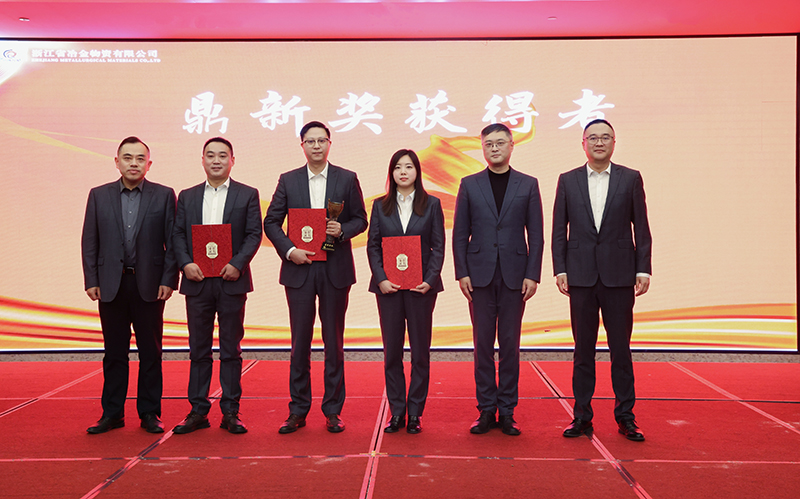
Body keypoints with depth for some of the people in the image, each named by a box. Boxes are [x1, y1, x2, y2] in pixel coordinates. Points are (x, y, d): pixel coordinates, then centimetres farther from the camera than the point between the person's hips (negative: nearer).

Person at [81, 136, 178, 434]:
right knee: (114, 353, 9)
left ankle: (149, 413, 15)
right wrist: (91, 281, 0)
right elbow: (89, 242, 7)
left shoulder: (164, 196, 2)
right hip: (111, 285, 2)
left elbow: (173, 242, 0)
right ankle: (112, 413, 18)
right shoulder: (99, 196, 8)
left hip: (149, 285, -1)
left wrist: (168, 280, -7)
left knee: (150, 353, 5)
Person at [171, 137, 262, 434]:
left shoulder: (247, 195, 5)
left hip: (231, 280, -2)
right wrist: (185, 263, -9)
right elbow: (178, 234, 7)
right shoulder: (187, 197, 13)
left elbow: (254, 233, -2)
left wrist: (237, 264, -15)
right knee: (199, 350, 7)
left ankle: (230, 413, 11)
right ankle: (198, 412, 15)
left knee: (231, 349, 3)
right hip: (197, 281, 2)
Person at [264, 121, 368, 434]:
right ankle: (298, 411, 14)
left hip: (335, 269, 0)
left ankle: (333, 410, 15)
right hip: (299, 269, 1)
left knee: (334, 341, 5)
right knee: (300, 341, 4)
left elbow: (360, 220, 7)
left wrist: (342, 229, -14)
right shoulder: (288, 181, 7)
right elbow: (271, 222, 6)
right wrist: (289, 250, -8)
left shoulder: (347, 179, 5)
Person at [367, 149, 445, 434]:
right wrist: (381, 279, -9)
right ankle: (396, 412, 15)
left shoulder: (431, 205, 5)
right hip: (388, 286, 1)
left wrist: (429, 280, -11)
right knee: (392, 350, 5)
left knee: (420, 351, 3)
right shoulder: (381, 206, 8)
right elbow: (373, 246, 5)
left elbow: (438, 246, 2)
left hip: (421, 285, -1)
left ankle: (415, 413, 13)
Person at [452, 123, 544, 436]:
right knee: (483, 344, 4)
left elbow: (535, 235, 4)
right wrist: (462, 273, -3)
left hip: (514, 275, 0)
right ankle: (486, 410, 13)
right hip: (480, 275, 0)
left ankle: (507, 412, 13)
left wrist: (532, 275, -4)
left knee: (510, 345, 4)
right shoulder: (470, 185, 7)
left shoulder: (528, 185, 7)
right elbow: (459, 234, 6)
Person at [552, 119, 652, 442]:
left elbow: (641, 228, 4)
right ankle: (582, 417, 15)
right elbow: (559, 230, 6)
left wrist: (643, 269, -3)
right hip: (581, 276, 1)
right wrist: (560, 270, -2)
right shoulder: (568, 181, 8)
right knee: (583, 350, 7)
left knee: (621, 348, 5)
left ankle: (625, 417, 15)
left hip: (619, 276, -1)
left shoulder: (631, 179, 6)